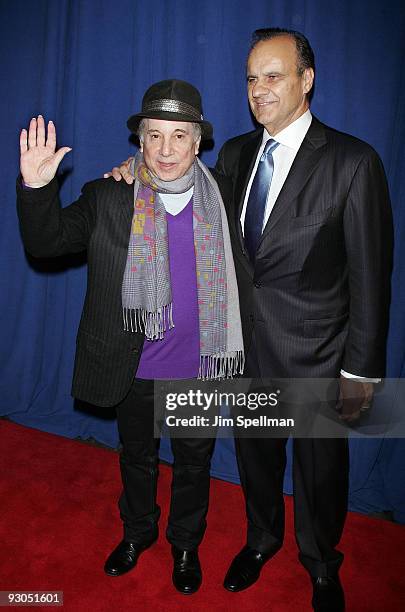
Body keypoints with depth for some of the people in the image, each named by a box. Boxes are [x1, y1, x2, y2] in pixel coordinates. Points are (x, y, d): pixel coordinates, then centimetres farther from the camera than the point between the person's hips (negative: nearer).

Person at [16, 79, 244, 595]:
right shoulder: (108, 197, -8)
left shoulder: (222, 194, -4)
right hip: (133, 365, 0)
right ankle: (138, 530, 52)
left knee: (193, 462, 20)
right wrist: (36, 187, -28)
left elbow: (233, 270, 5)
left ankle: (185, 543, 48)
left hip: (199, 365, 1)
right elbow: (46, 241, -10)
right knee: (137, 457, 23)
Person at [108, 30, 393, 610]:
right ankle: (262, 538, 51)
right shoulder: (235, 154, 5)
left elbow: (371, 274, -11)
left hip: (314, 351, -4)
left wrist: (361, 371, -10)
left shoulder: (352, 161, -11)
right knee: (255, 454, 22)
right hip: (244, 344, 4)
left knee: (320, 465, 16)